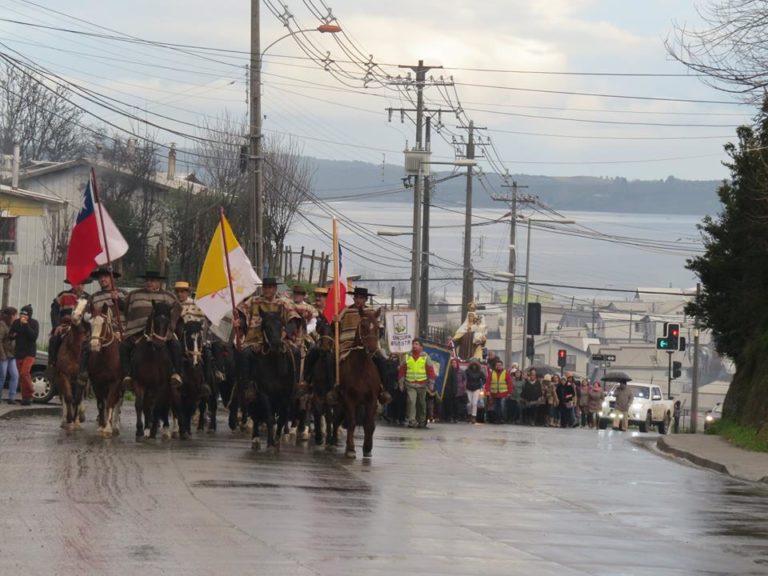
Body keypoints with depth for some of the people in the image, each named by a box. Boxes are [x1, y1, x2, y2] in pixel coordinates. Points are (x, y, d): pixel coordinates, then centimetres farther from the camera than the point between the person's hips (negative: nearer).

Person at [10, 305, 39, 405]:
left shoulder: (34, 323, -7)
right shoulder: (16, 323, 3)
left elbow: (34, 336, -21)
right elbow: (10, 336, 12)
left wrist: (26, 325, -25)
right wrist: (12, 336, -12)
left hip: (29, 352, -5)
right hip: (19, 352, 5)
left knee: (24, 372, -21)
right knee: (21, 375, 4)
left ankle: (28, 395, -7)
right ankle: (26, 397, 11)